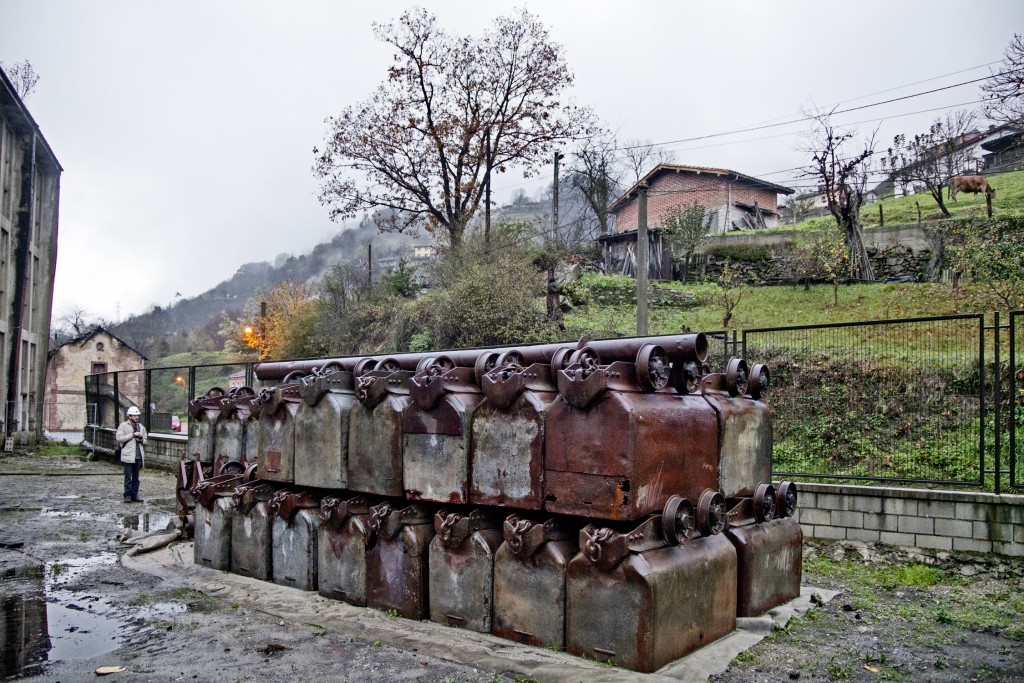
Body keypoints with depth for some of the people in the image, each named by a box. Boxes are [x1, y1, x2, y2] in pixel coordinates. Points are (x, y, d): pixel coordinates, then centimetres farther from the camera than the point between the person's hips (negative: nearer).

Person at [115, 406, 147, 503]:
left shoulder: (141, 427, 16)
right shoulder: (123, 425, 0)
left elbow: (145, 440, 22)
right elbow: (119, 438, -12)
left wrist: (141, 438, -2)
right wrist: (133, 434, -15)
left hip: (138, 456, 5)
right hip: (128, 455, -5)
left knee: (136, 477, 9)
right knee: (128, 477, -3)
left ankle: (134, 495, 14)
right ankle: (127, 495, 3)